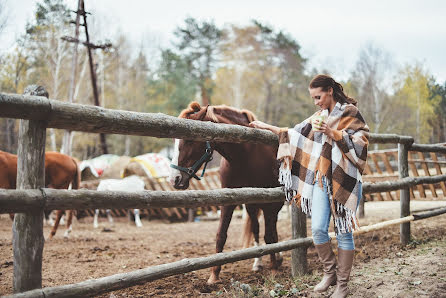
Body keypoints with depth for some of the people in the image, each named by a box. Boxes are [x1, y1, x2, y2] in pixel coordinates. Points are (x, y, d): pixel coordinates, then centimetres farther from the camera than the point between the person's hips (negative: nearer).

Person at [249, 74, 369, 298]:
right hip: (321, 179, 6)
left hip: (344, 180, -5)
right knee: (317, 229, -4)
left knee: (343, 233, 0)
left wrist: (331, 132, -20)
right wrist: (268, 127, 28)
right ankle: (330, 273, 15)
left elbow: (357, 142, -12)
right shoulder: (319, 116, 17)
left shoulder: (349, 112, -2)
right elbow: (296, 134, 27)